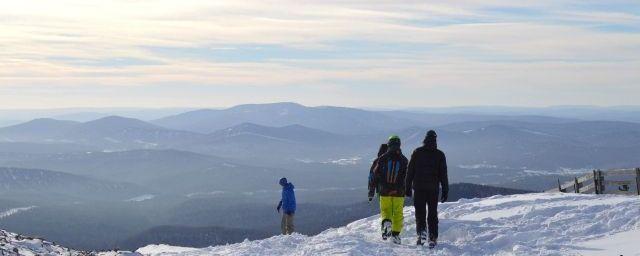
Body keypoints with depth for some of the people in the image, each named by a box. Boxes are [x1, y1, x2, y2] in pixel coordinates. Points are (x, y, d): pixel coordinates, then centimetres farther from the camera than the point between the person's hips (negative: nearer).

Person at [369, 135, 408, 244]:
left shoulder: (382, 158, 0)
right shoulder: (404, 160, 1)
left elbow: (375, 174, 0)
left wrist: (371, 190, 6)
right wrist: (406, 190, 14)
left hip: (384, 191, 0)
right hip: (399, 192, 0)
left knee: (385, 210, 12)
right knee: (398, 213, 9)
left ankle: (386, 222, -18)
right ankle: (395, 234, 5)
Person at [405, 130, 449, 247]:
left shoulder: (417, 153, 0)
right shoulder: (440, 155, 0)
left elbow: (410, 171, 0)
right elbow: (443, 175, 1)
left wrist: (408, 188, 6)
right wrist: (445, 191, 5)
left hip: (419, 188, -1)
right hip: (433, 189, 1)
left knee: (420, 212, 6)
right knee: (433, 213, 8)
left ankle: (421, 230, -17)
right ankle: (433, 238, 5)